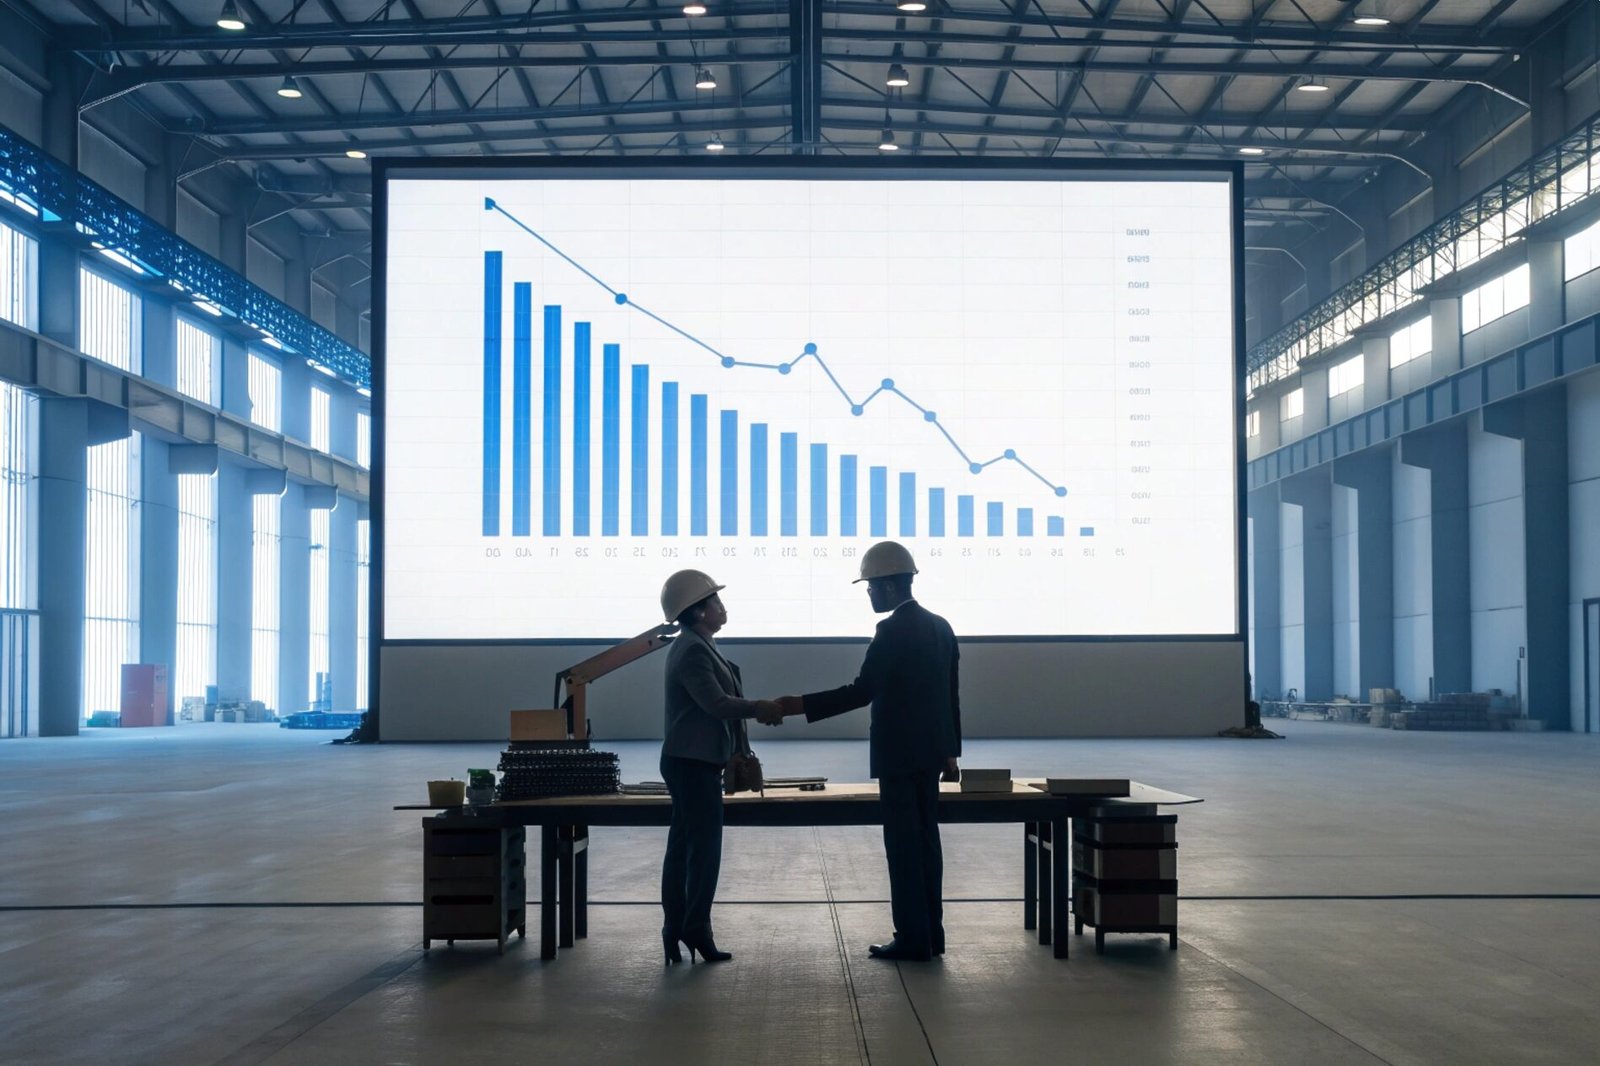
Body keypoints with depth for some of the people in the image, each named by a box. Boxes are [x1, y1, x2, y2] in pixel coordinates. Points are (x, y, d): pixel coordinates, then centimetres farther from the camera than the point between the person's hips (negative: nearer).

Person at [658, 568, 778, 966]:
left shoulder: (694, 646, 15)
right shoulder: (694, 651, -17)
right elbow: (717, 704, -23)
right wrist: (764, 707, -13)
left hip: (690, 761, 10)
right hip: (694, 763, -10)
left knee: (683, 847, 10)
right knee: (704, 848, -6)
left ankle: (676, 930, 13)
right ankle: (695, 932, -3)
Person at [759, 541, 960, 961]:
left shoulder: (893, 630, -16)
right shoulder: (939, 626, 11)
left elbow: (861, 692, -22)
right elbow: (950, 694, 15)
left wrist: (793, 706, -21)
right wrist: (950, 752, 21)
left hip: (899, 754, -9)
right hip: (929, 751, 9)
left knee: (904, 846, -3)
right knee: (925, 842, 12)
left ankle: (913, 938, 0)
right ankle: (930, 935, 16)